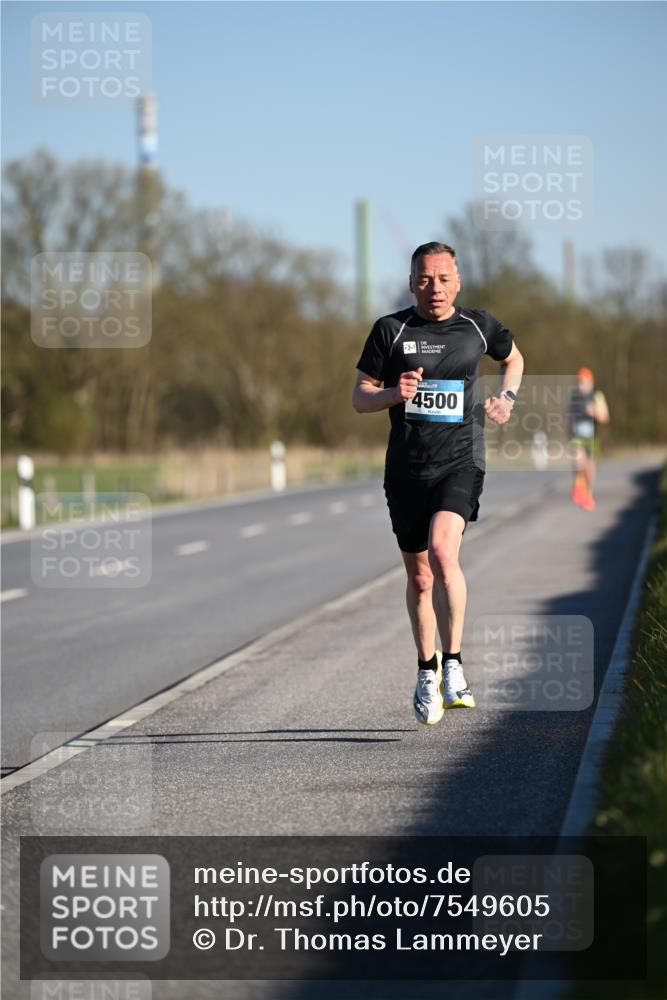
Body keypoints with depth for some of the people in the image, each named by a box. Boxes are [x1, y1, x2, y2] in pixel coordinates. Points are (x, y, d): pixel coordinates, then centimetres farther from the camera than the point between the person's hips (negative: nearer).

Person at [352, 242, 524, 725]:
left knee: (442, 552, -26)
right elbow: (360, 398, 4)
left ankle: (453, 665, -18)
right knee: (419, 577, 11)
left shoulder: (478, 325, 5)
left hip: (460, 463, -2)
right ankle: (427, 672, 30)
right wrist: (394, 393, -15)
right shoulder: (390, 330, 2)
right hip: (406, 468, 2)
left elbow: (513, 358, 26)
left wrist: (506, 397, 9)